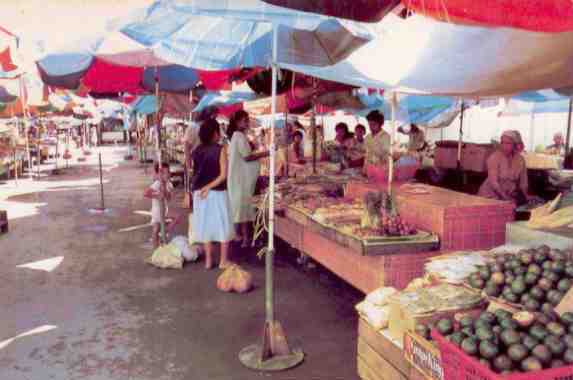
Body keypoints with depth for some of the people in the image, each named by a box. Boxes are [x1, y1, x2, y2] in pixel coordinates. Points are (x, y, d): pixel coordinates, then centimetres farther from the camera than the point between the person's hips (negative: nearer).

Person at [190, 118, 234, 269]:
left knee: (205, 225, 13)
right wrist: (209, 187, -10)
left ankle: (208, 260, 18)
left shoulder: (197, 150, 2)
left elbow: (195, 173, 1)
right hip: (217, 193, -4)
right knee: (223, 225, 8)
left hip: (199, 193, 4)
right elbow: (223, 175, -16)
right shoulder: (220, 149, -10)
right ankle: (224, 261, 13)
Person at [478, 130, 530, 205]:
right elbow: (493, 182, -20)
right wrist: (507, 199, -27)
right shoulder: (494, 158, -12)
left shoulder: (520, 159, 0)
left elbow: (523, 182, 5)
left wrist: (526, 197, -10)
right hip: (491, 195, -4)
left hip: (511, 194, 5)